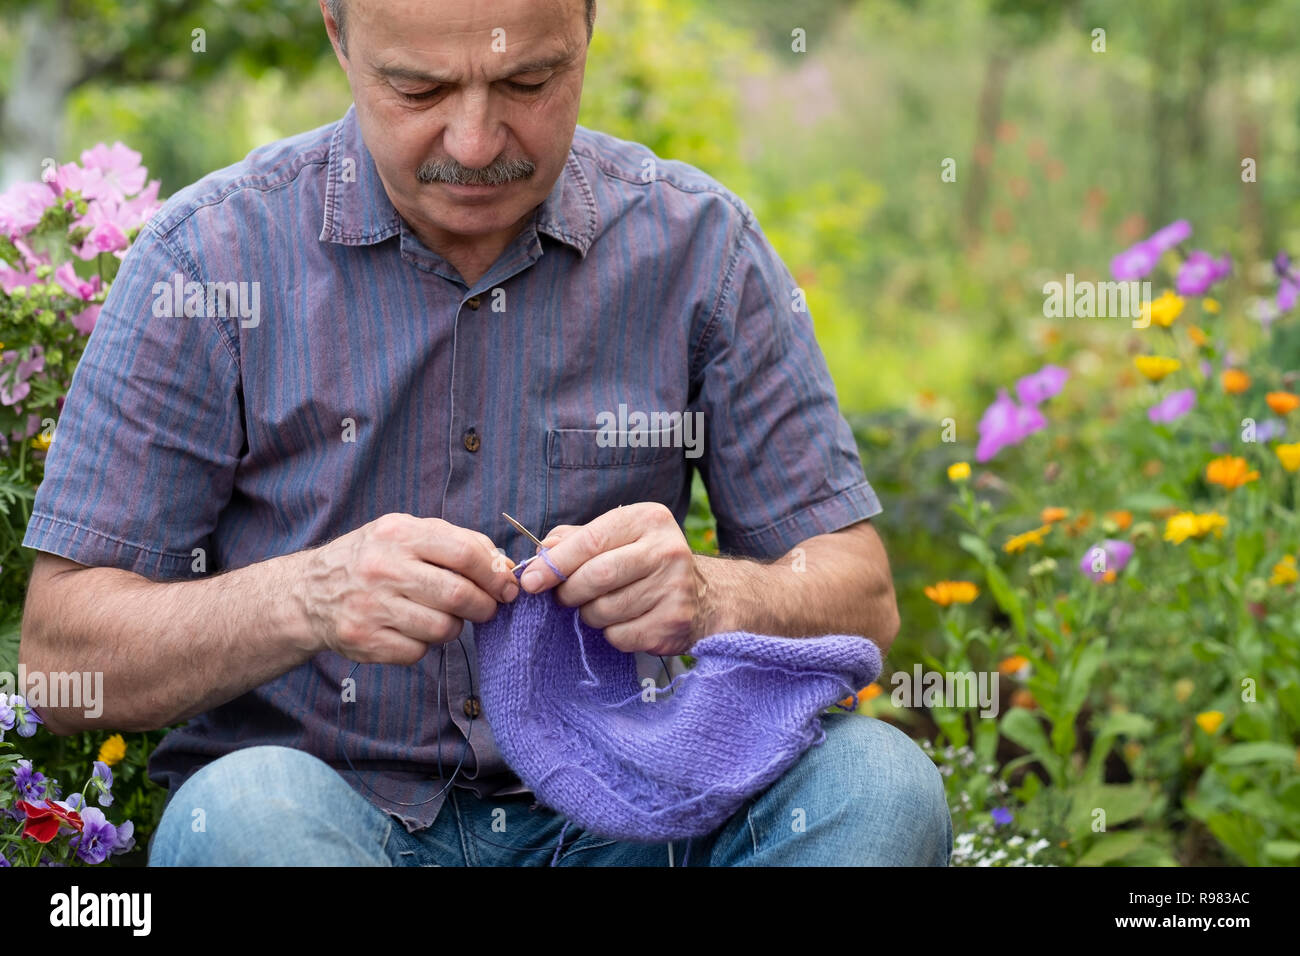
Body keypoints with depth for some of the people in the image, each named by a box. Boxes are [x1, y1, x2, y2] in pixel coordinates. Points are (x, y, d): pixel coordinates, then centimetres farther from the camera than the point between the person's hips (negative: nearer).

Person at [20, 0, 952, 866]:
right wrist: (308, 596, -25)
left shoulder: (699, 244, 1)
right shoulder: (211, 256, -5)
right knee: (248, 808, -35)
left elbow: (861, 602, 2)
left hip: (608, 818, 2)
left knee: (877, 778, -25)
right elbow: (62, 660, -6)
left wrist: (709, 597, -22)